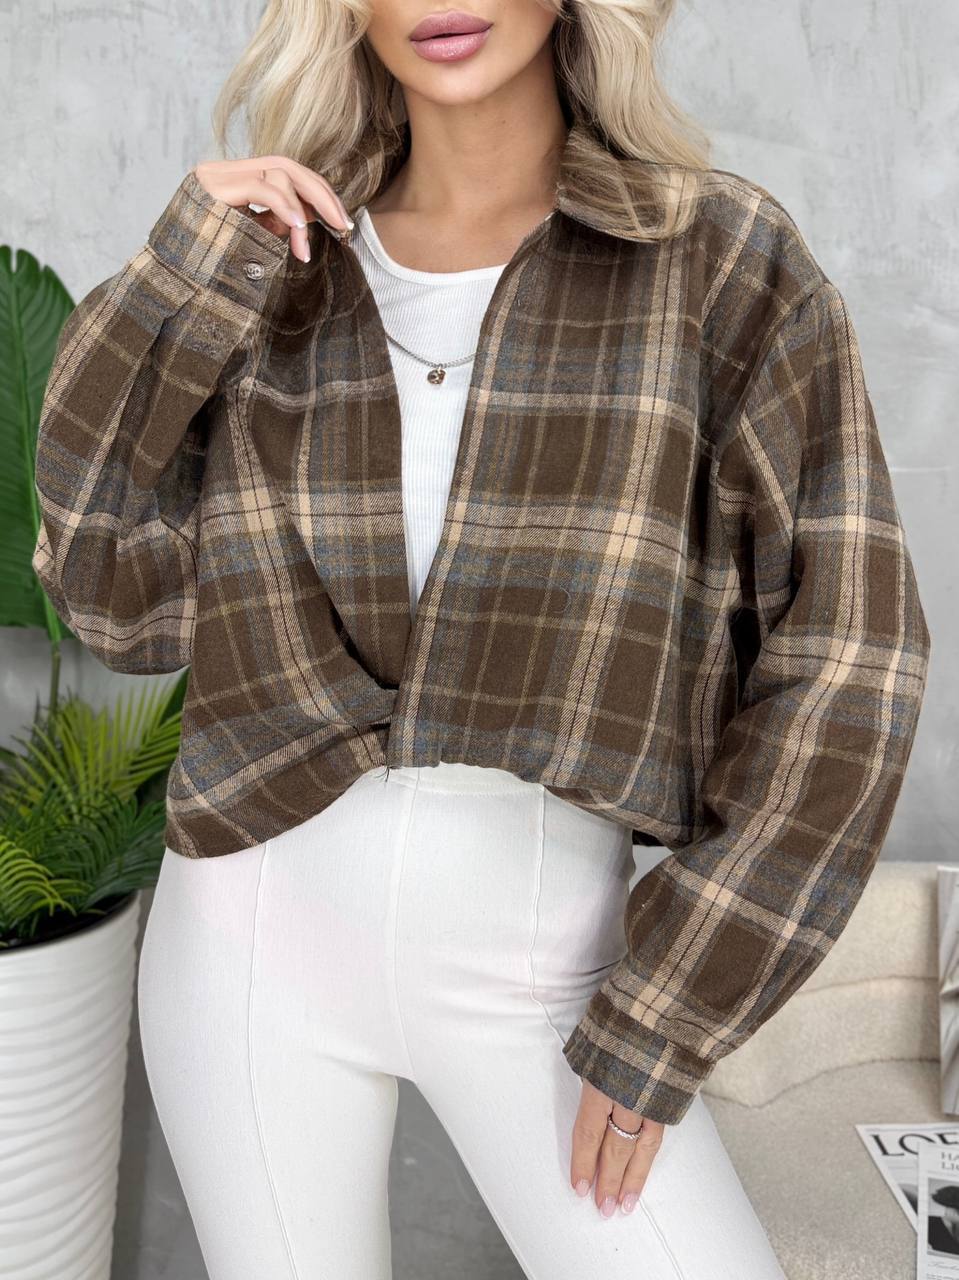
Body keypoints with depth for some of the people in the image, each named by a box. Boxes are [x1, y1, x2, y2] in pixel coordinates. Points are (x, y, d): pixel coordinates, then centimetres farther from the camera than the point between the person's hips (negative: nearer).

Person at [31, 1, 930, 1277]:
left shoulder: (727, 260, -9)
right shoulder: (285, 259, 0)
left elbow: (841, 655, -9)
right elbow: (125, 598, -2)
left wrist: (663, 1015, -9)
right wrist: (185, 281, -12)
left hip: (538, 966, -1)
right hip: (261, 933, 2)